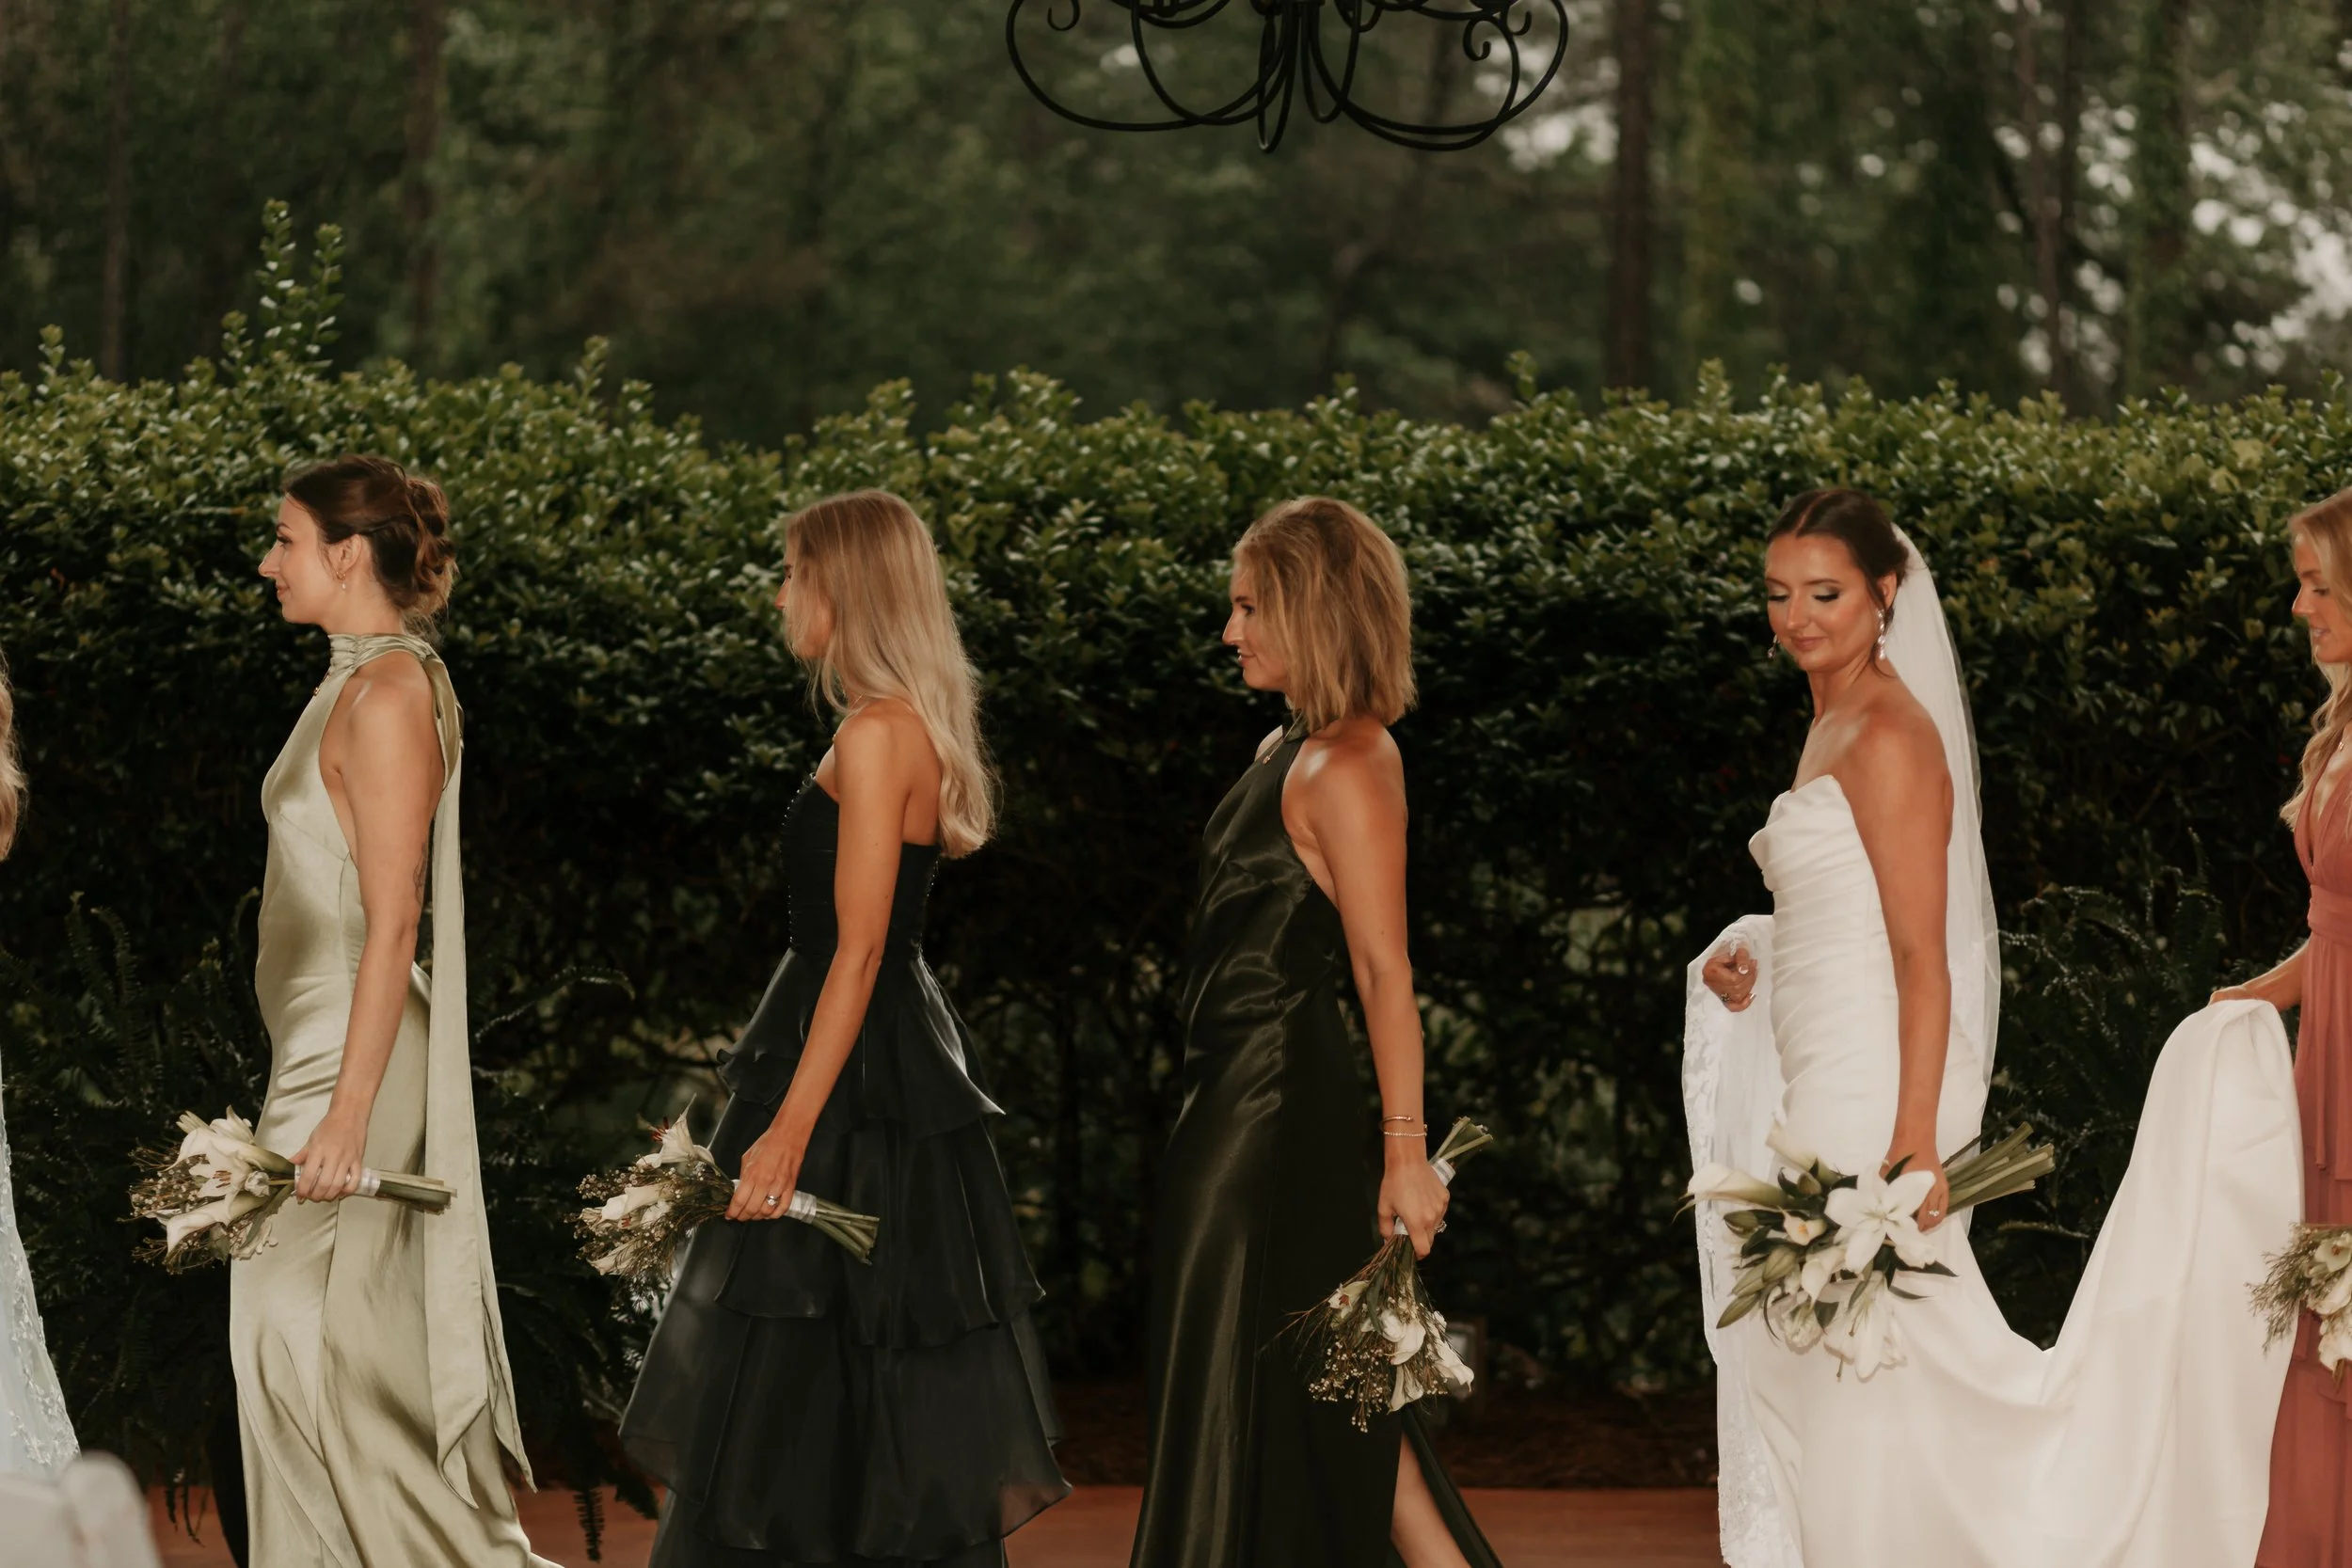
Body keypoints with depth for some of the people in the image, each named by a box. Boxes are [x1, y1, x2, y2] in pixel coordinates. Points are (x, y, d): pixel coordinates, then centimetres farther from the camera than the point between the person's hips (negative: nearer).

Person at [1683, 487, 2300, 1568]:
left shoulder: (1890, 736, -14)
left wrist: (1914, 1144, -22)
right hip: (1825, 1084, 10)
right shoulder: (1833, 727, 15)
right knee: (1823, 1375, 11)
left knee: (1874, 1373, -6)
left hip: (1875, 1091, -10)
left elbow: (1923, 954, -18)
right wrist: (1754, 967, 8)